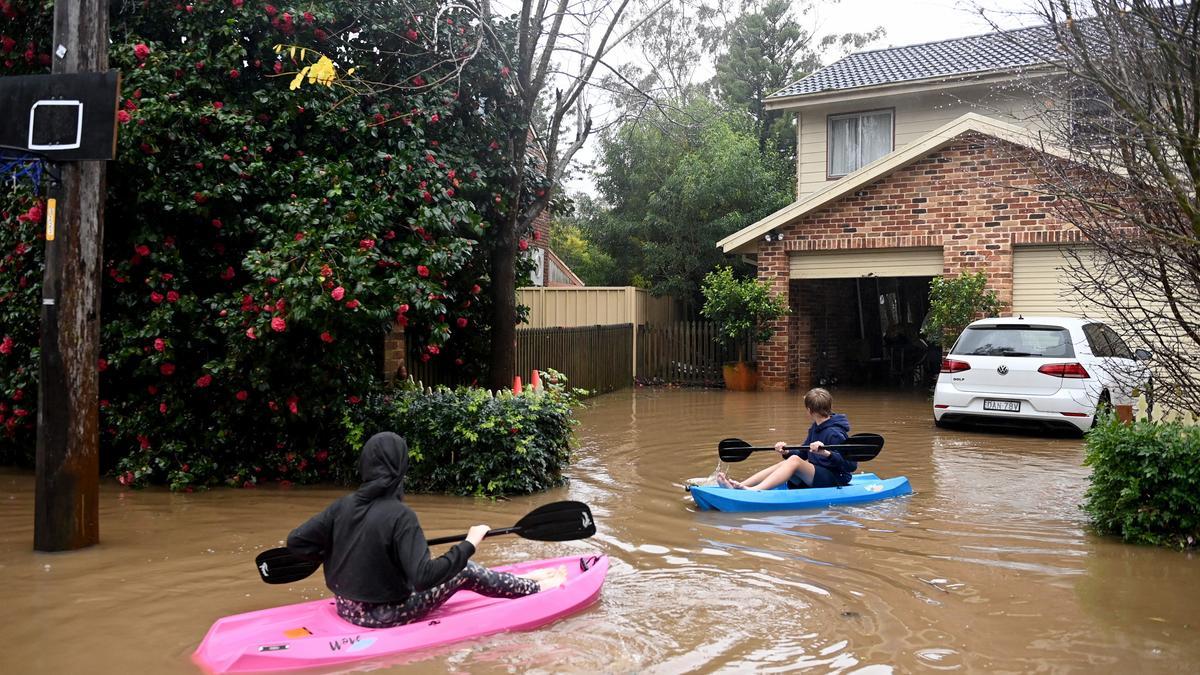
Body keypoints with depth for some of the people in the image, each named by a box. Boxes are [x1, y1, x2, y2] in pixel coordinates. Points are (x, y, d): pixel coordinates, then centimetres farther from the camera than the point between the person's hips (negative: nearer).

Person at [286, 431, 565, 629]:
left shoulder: (344, 505, -6)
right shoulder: (400, 515, -25)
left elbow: (296, 542, -4)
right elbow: (424, 577, -29)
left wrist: (333, 551, 13)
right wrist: (469, 545, -20)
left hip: (347, 607, 7)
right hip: (383, 616, -7)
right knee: (466, 571, 4)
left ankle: (518, 583, 38)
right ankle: (536, 588, 23)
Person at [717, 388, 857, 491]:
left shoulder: (834, 433, -16)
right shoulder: (815, 428, 14)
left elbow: (851, 465, -23)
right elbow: (802, 454, 16)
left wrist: (826, 453, -36)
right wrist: (787, 452, -5)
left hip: (834, 481, -9)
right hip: (816, 475, 9)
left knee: (794, 461, -28)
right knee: (782, 464, -9)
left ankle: (754, 491, -45)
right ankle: (737, 486, -24)